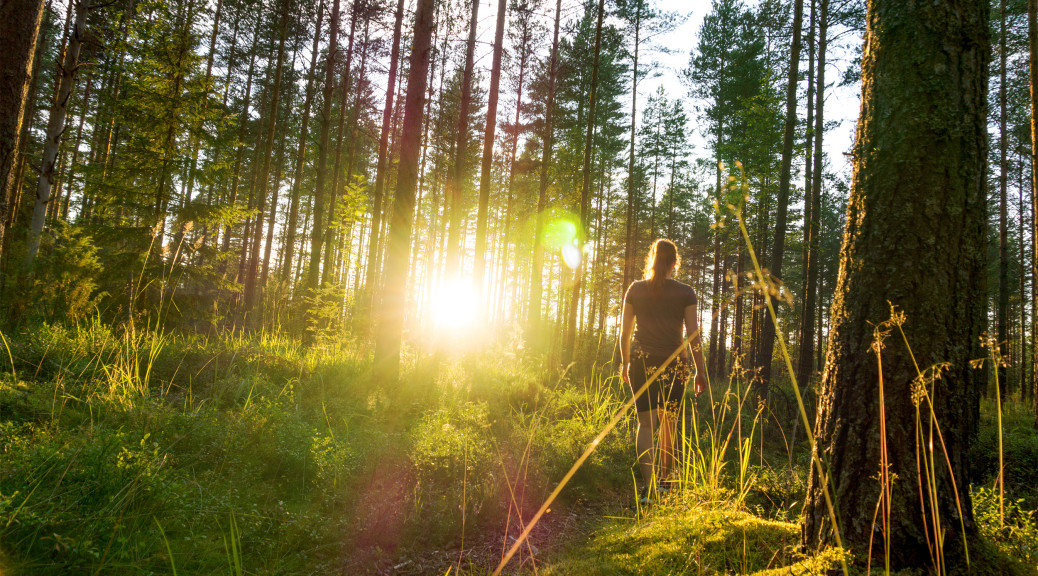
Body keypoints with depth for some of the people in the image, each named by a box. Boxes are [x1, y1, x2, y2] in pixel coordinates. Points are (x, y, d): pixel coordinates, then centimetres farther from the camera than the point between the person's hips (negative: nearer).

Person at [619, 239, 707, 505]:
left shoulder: (635, 289, 2)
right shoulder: (685, 293, -2)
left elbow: (624, 331, 5)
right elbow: (694, 334, -4)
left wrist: (624, 363, 16)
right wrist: (700, 370, 2)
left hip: (641, 362, 1)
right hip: (673, 362, 0)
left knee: (646, 422, 2)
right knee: (669, 421, 16)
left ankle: (647, 485, -12)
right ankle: (665, 481, 28)